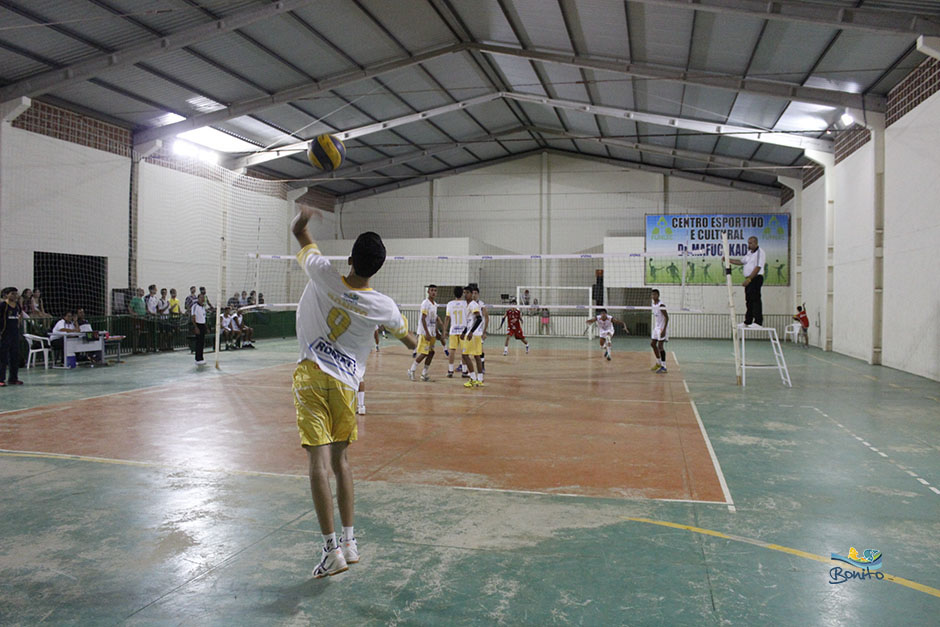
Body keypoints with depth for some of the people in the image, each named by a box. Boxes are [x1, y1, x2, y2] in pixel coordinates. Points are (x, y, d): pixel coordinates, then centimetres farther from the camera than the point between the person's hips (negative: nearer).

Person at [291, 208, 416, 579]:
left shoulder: (324, 276, -8)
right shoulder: (383, 306, -3)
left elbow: (299, 232, 10)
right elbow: (405, 336, 20)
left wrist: (303, 216, 34)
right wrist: (415, 344, 44)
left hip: (312, 377, -2)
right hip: (346, 383, 2)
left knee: (319, 462, -4)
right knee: (340, 460, 17)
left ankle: (332, 549, -5)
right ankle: (349, 541, 20)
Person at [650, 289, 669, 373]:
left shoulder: (661, 305, -18)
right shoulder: (653, 304, 9)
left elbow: (667, 317, -20)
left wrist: (664, 330, -25)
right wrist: (654, 327, 21)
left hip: (662, 328, -9)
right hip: (656, 327, 9)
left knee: (660, 346, -10)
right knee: (652, 344, 13)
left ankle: (663, 367, -6)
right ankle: (659, 363, 29)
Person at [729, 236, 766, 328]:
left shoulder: (760, 253, -11)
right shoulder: (749, 253, 17)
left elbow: (757, 268, -18)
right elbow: (741, 262, 26)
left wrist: (749, 279, -21)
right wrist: (728, 260, 15)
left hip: (756, 279, -9)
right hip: (749, 279, 9)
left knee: (755, 300, -11)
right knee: (748, 300, 10)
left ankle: (758, 322, -12)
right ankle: (748, 321, 16)